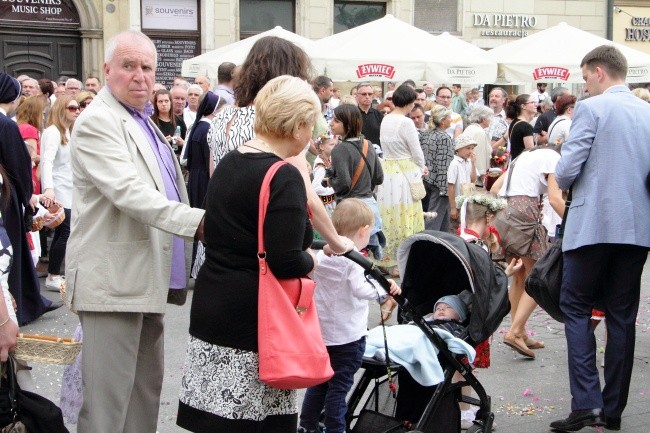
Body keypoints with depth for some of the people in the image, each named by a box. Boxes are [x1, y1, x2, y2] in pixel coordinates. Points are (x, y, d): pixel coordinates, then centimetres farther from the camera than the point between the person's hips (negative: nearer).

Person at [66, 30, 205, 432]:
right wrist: (197, 220, -34)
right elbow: (128, 191, -27)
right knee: (110, 396, -4)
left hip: (147, 277, 10)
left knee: (148, 385, 17)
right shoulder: (97, 122, -14)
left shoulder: (143, 120, 16)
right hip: (114, 279, -10)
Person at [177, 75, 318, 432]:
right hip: (254, 321, -8)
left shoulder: (227, 164, 10)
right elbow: (286, 262, -21)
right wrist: (310, 261, 0)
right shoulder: (283, 177, -15)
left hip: (210, 307, 8)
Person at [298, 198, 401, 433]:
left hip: (320, 331, 7)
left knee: (319, 381, 17)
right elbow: (361, 290, -28)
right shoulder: (354, 260, -17)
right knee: (339, 386, 1)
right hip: (347, 335, -7)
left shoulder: (321, 254, 5)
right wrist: (384, 288, -23)